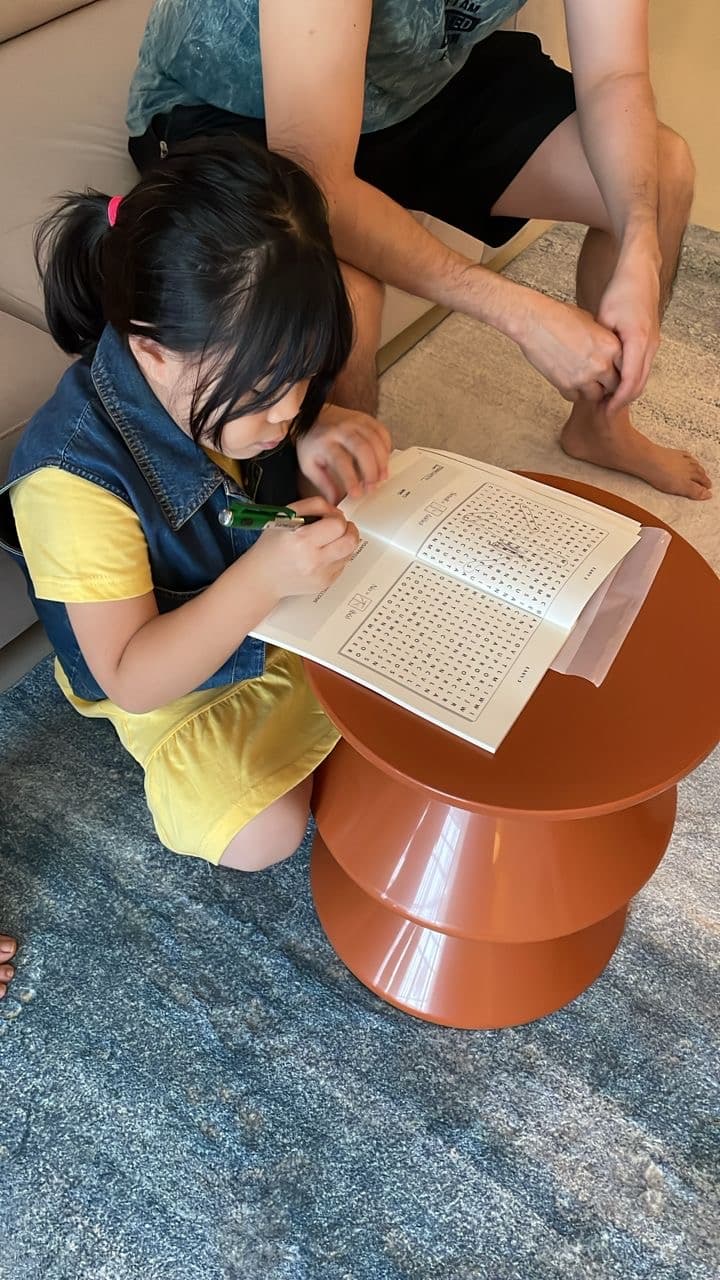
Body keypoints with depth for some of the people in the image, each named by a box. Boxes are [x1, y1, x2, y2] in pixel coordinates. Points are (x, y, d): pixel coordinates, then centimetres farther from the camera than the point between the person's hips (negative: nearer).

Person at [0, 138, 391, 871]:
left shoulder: (239, 372, -18)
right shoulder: (75, 480, -35)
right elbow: (131, 681, -29)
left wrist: (325, 437, -21)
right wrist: (261, 580, -44)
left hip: (296, 606, 6)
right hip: (183, 683, -5)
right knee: (261, 835, -22)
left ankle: (309, 730, 19)